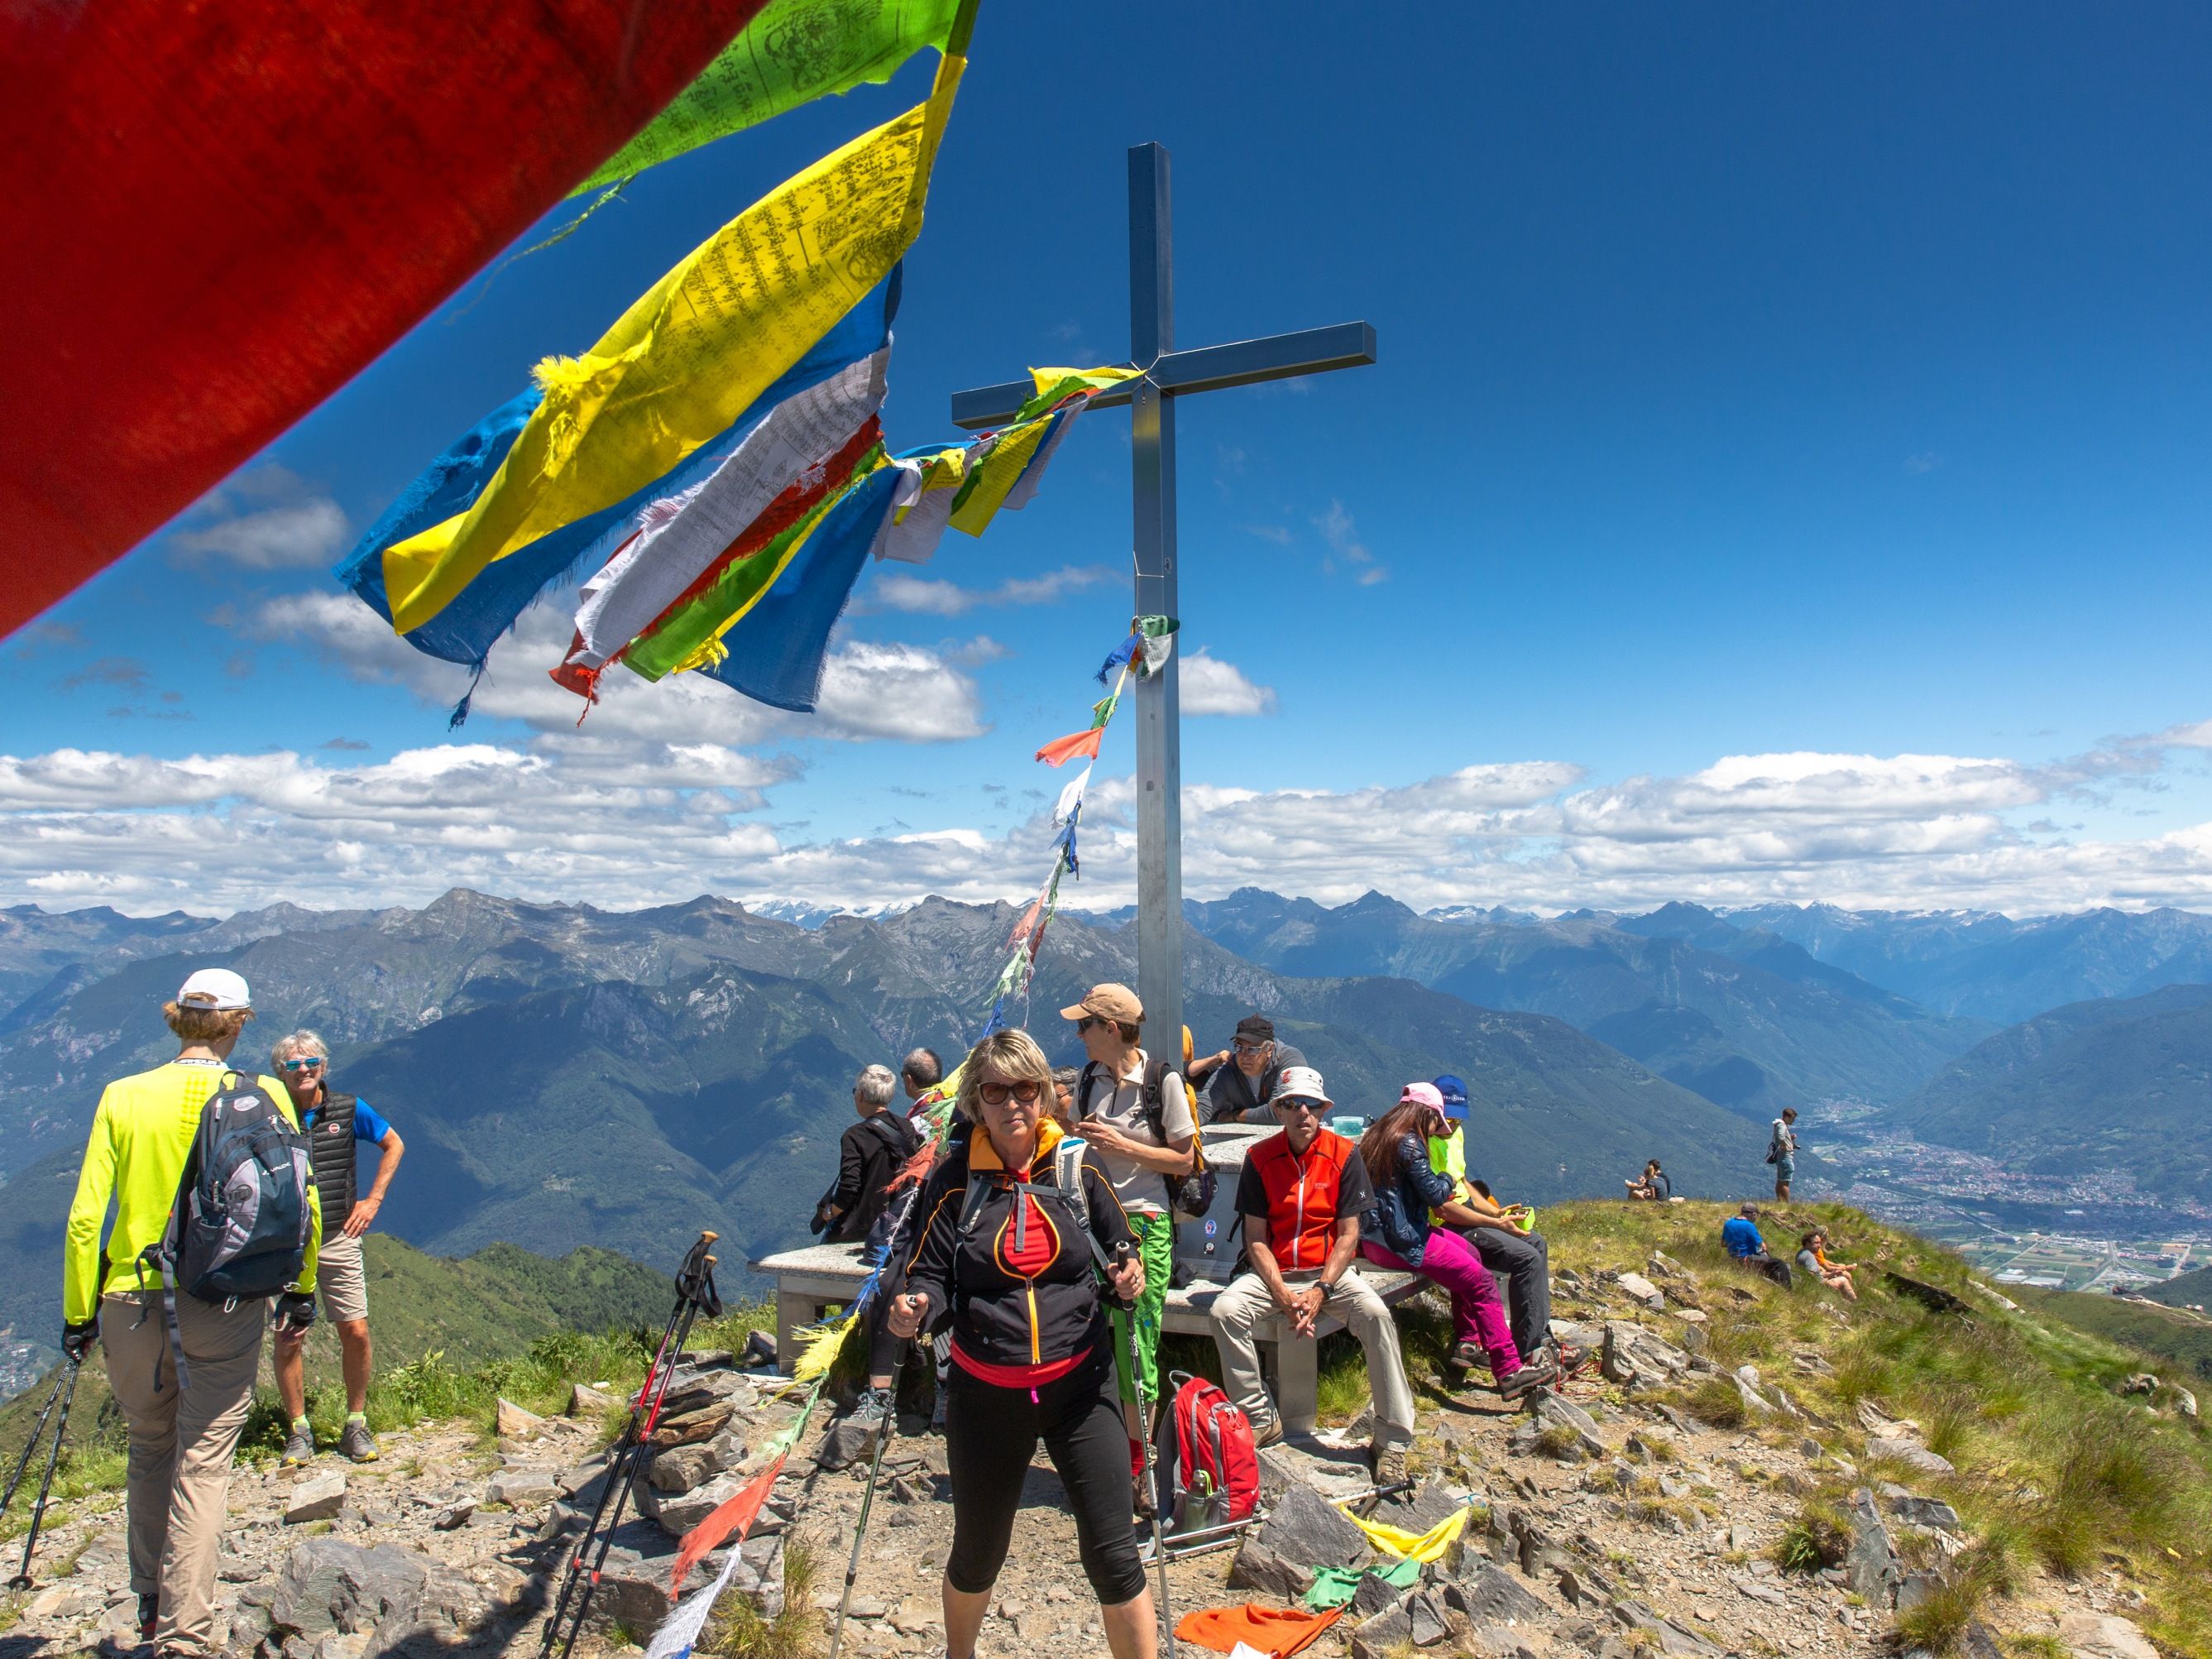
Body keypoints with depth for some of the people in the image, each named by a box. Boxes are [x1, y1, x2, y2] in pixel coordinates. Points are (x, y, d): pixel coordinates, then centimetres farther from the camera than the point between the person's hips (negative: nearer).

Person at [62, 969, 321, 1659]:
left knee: (150, 1452, 23)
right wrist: (301, 1287, 11)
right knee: (203, 1464, 6)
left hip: (132, 1303, 2)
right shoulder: (263, 1096, -6)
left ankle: (152, 1603, 36)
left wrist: (77, 1314, 7)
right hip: (226, 1309, -2)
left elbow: (83, 1219, -4)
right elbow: (304, 1204, -3)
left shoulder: (122, 1097, -3)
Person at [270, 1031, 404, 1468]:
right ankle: (299, 1432, 18)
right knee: (289, 1338, 1)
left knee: (356, 1333, -1)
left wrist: (373, 1200, 6)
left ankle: (356, 1426, 15)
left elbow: (394, 1145, 13)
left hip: (338, 1239, 1)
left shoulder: (349, 1110, -1)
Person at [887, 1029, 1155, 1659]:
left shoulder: (1077, 1164, -5)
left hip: (1078, 1383, 0)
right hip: (986, 1391, 1)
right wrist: (915, 1309, -28)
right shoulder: (954, 1179, -8)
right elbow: (933, 1277, -6)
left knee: (1111, 1554, -2)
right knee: (977, 1554, 19)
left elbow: (1119, 1245, 7)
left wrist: (1128, 1273, -15)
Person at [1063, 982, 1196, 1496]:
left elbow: (1184, 1159, -7)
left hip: (1145, 1225, -4)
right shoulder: (1088, 1079, 6)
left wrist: (1121, 1145, -15)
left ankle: (1137, 1463, 17)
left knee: (1137, 1342, 1)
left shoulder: (1162, 1081, -10)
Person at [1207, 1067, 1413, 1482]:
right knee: (1225, 1310, -24)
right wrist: (1284, 1296, -16)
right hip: (1274, 1272, 1)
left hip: (1331, 1270, -1)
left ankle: (1392, 1439, -16)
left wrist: (1320, 1291, -17)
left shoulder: (1343, 1154, -5)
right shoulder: (1260, 1157, -3)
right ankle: (1261, 1419, -6)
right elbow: (1255, 1238, -3)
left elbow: (1348, 1234, -5)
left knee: (1376, 1313, -29)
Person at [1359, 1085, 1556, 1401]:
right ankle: (1509, 1371, -3)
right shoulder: (1409, 1143, -15)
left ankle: (1466, 1345, 23)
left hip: (1376, 1235, 10)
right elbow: (1436, 1196, -12)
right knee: (1482, 1282, -5)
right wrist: (1447, 1179, 7)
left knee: (1470, 1254, 22)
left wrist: (1441, 1191, 10)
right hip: (1399, 1242, -10)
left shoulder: (1376, 1137, 12)